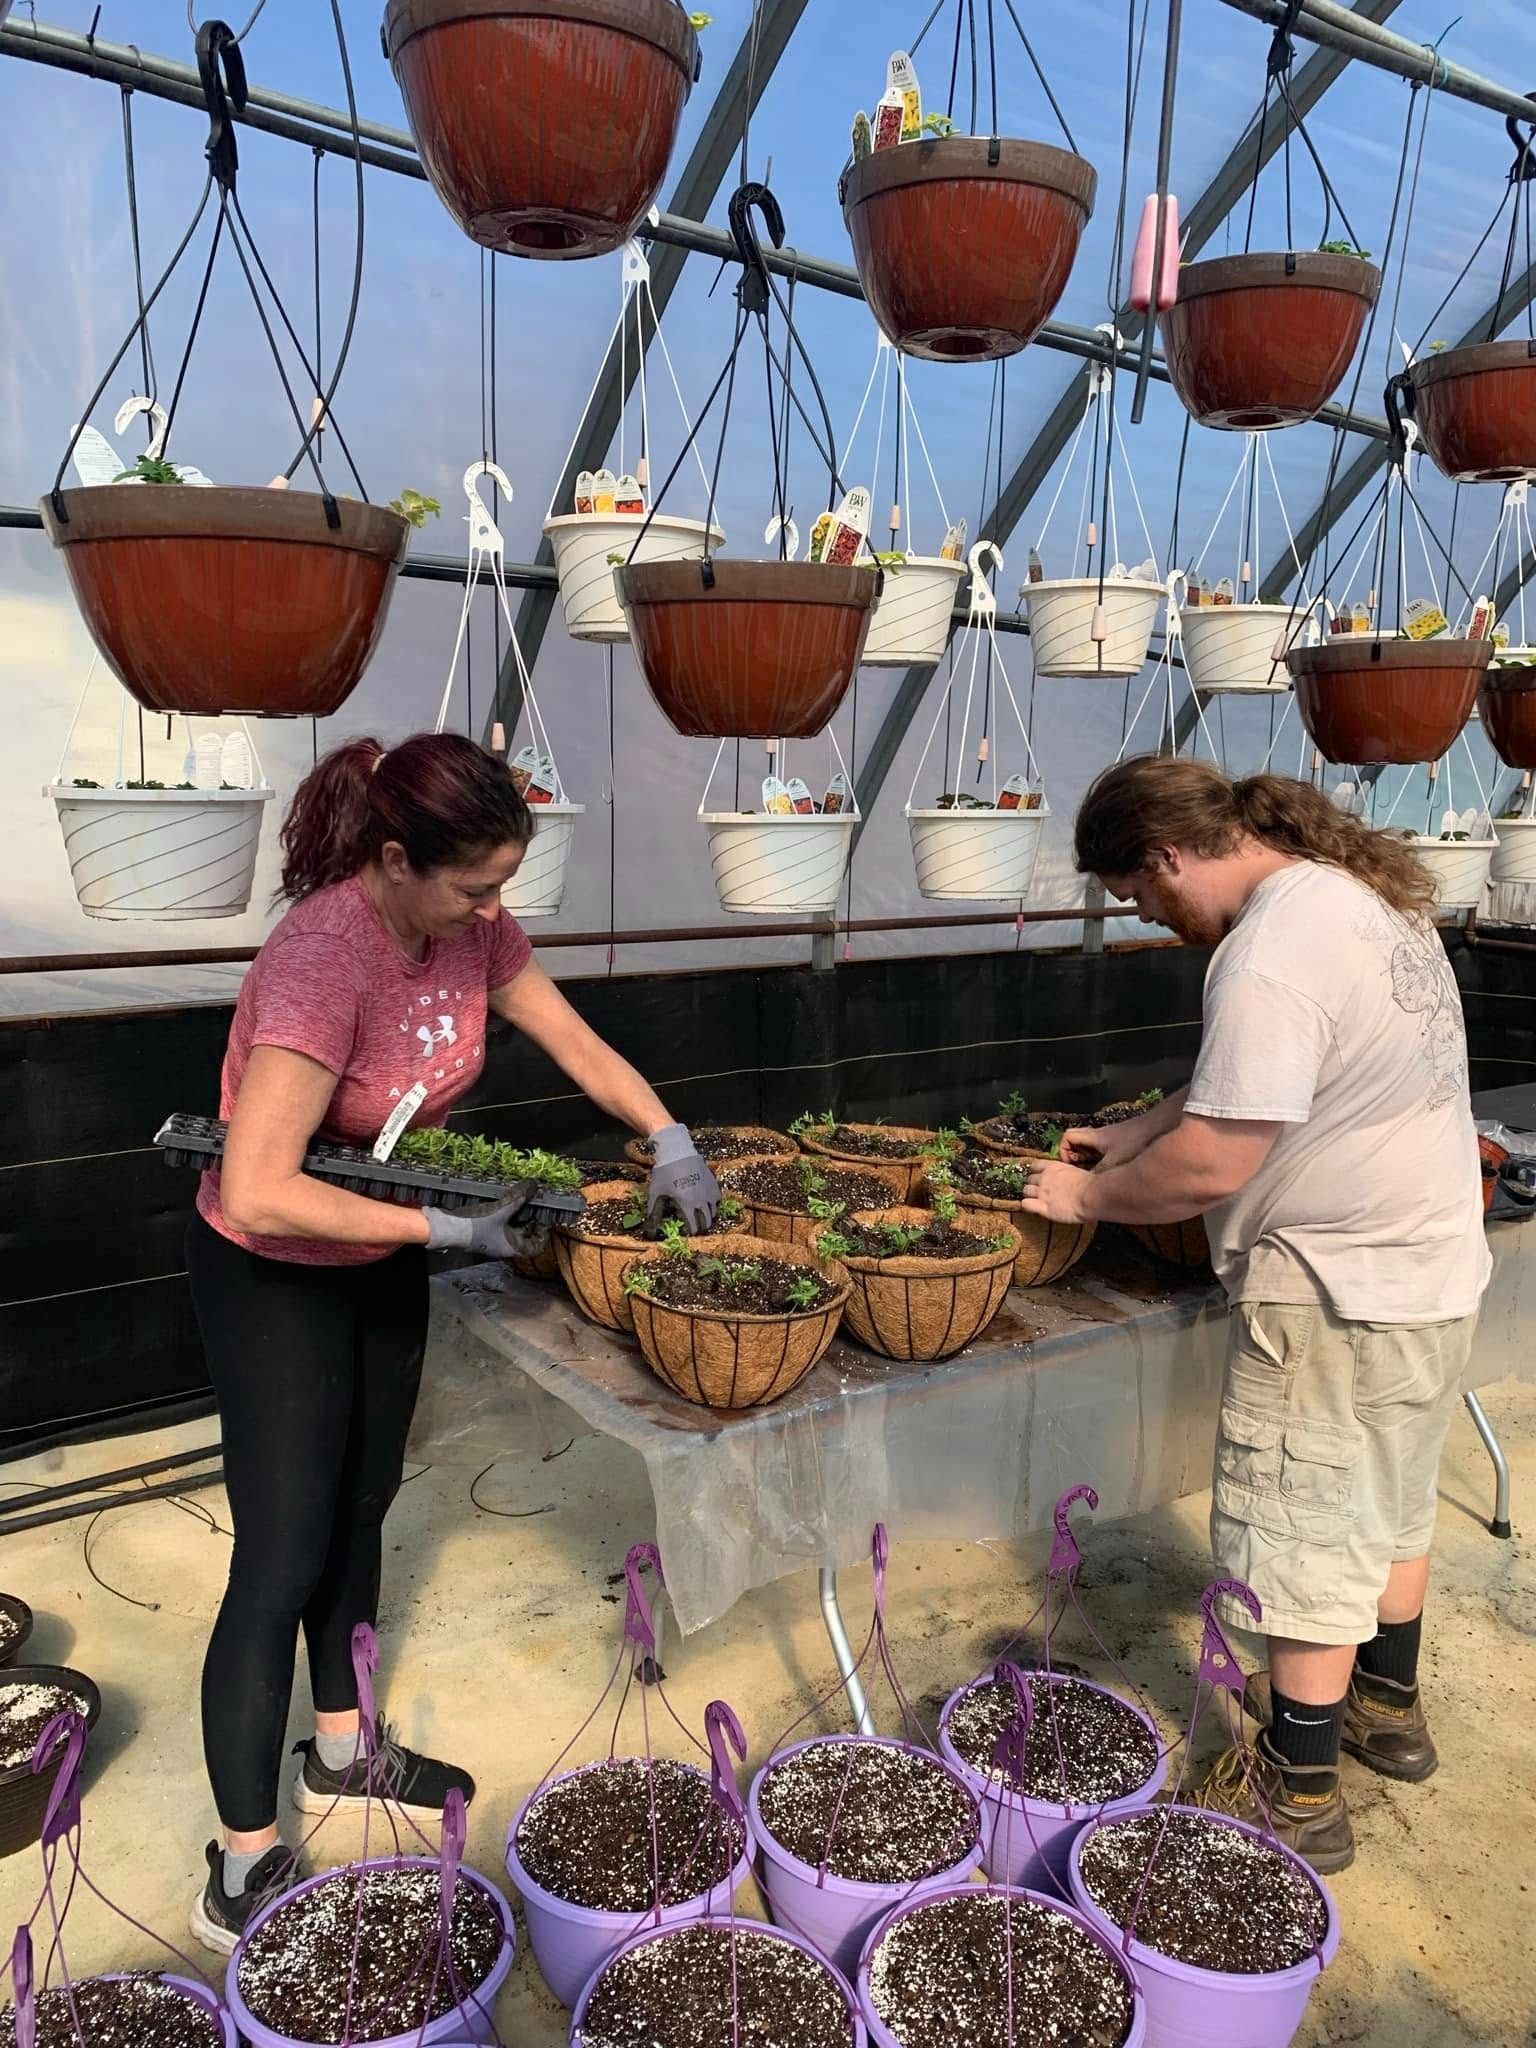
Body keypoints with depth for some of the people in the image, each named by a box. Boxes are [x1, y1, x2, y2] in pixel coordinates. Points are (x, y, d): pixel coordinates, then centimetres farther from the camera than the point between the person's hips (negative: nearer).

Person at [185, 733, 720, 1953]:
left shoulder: (471, 927, -12)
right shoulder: (322, 960, -34)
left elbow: (575, 1043, 1)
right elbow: (258, 1195, -37)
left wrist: (669, 1138, -11)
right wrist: (447, 1226, -31)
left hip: (384, 1256, 7)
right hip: (276, 1274, -7)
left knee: (362, 1503, 20)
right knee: (284, 1558, 0)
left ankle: (342, 1749, 41)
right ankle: (244, 1872, 18)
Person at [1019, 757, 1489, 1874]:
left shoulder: (1271, 955, -28)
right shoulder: (1365, 891, 5)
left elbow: (1211, 1165, -26)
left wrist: (1088, 1194, -10)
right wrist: (1134, 1133, 11)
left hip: (1336, 1292, -10)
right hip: (1436, 1267, 10)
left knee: (1308, 1542, 6)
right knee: (1391, 1500, 25)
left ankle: (1298, 1791, 23)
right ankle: (1389, 1707, 45)